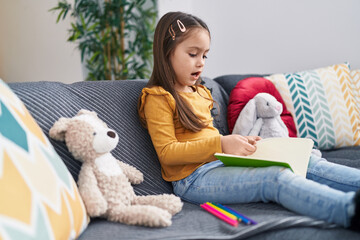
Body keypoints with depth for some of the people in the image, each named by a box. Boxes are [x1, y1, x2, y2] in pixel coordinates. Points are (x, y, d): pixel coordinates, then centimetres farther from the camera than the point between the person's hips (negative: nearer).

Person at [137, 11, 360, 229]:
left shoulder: (200, 93, 23)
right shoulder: (157, 98, -5)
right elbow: (167, 152, -14)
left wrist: (238, 141, 8)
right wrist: (221, 143, -21)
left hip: (223, 163, 9)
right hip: (194, 178, -9)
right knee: (275, 177, -32)